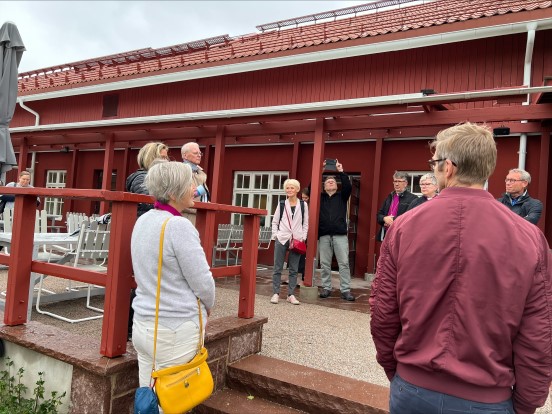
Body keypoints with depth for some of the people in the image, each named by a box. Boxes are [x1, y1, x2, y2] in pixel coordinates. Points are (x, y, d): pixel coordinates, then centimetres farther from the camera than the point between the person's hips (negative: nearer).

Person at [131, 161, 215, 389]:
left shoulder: (142, 221, 4)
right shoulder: (179, 226, -20)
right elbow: (202, 282, -16)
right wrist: (208, 306, 3)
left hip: (143, 324, 8)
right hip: (176, 331, -7)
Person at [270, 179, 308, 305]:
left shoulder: (303, 205, 5)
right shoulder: (281, 204, 6)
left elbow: (305, 223, 7)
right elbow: (274, 221, 8)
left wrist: (303, 238, -1)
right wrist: (275, 235, -2)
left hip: (297, 240, 0)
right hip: (281, 238, 0)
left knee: (293, 269, 6)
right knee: (278, 268, 3)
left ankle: (291, 294, 13)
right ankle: (276, 293, 10)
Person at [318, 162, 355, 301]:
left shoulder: (342, 196, 13)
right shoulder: (320, 197, 15)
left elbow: (348, 187, -4)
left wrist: (341, 172, -7)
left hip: (340, 234, -1)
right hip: (324, 235, 1)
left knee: (344, 263, -3)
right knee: (324, 263, 5)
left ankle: (345, 290, 1)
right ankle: (326, 288, 14)